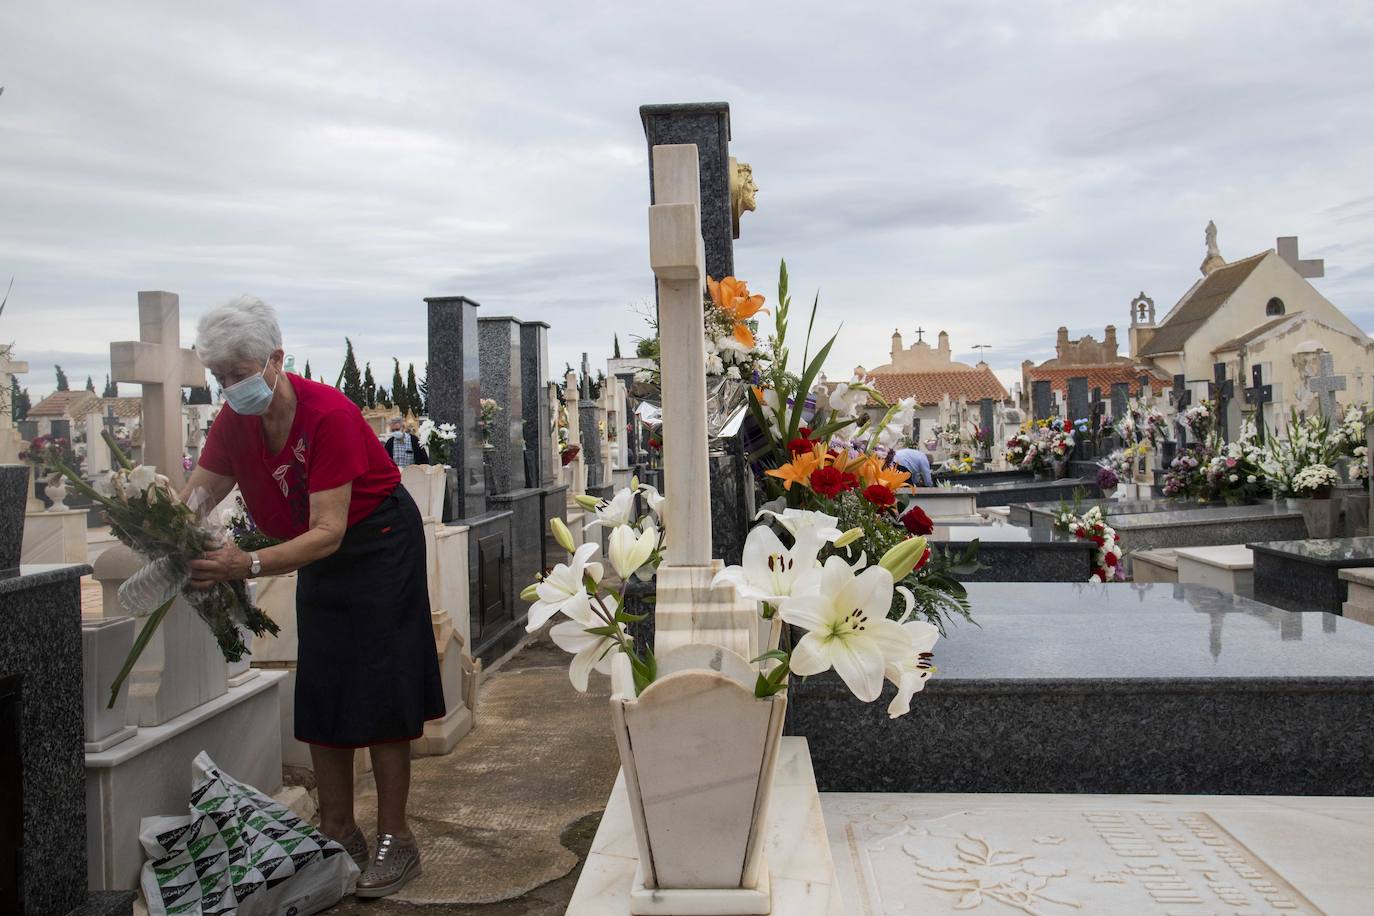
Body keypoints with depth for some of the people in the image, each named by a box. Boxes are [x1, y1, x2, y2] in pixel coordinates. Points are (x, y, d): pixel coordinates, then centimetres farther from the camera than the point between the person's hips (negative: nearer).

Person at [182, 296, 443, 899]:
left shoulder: (328, 415, -30)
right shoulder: (235, 420, -8)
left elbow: (328, 532, -33)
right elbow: (196, 494, -9)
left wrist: (248, 565, -44)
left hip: (379, 542, -7)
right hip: (320, 555, 7)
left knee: (378, 690, -6)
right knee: (321, 692, 7)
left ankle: (395, 839, 6)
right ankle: (339, 833, 18)